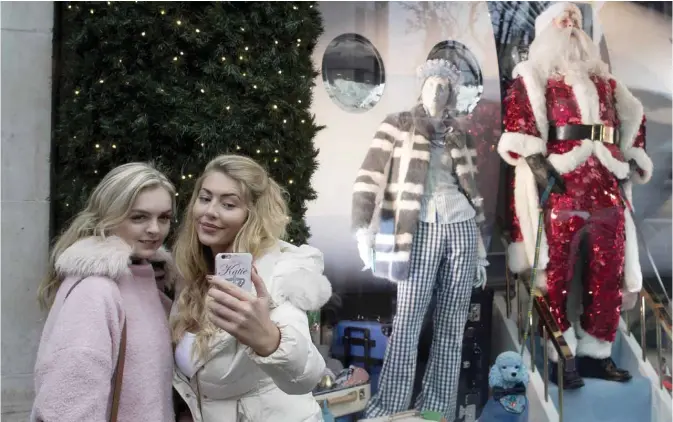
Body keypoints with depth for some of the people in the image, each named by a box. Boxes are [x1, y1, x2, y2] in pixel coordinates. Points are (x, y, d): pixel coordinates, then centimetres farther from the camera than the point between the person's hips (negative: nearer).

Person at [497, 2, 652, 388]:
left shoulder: (603, 77, 24)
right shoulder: (533, 75, 8)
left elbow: (634, 117, 31)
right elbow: (517, 119, -6)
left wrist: (630, 160, 19)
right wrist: (537, 164, -19)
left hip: (607, 186, 6)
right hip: (559, 183, -5)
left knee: (609, 272, 4)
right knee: (556, 273, -6)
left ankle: (596, 352, 14)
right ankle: (559, 357, 1)